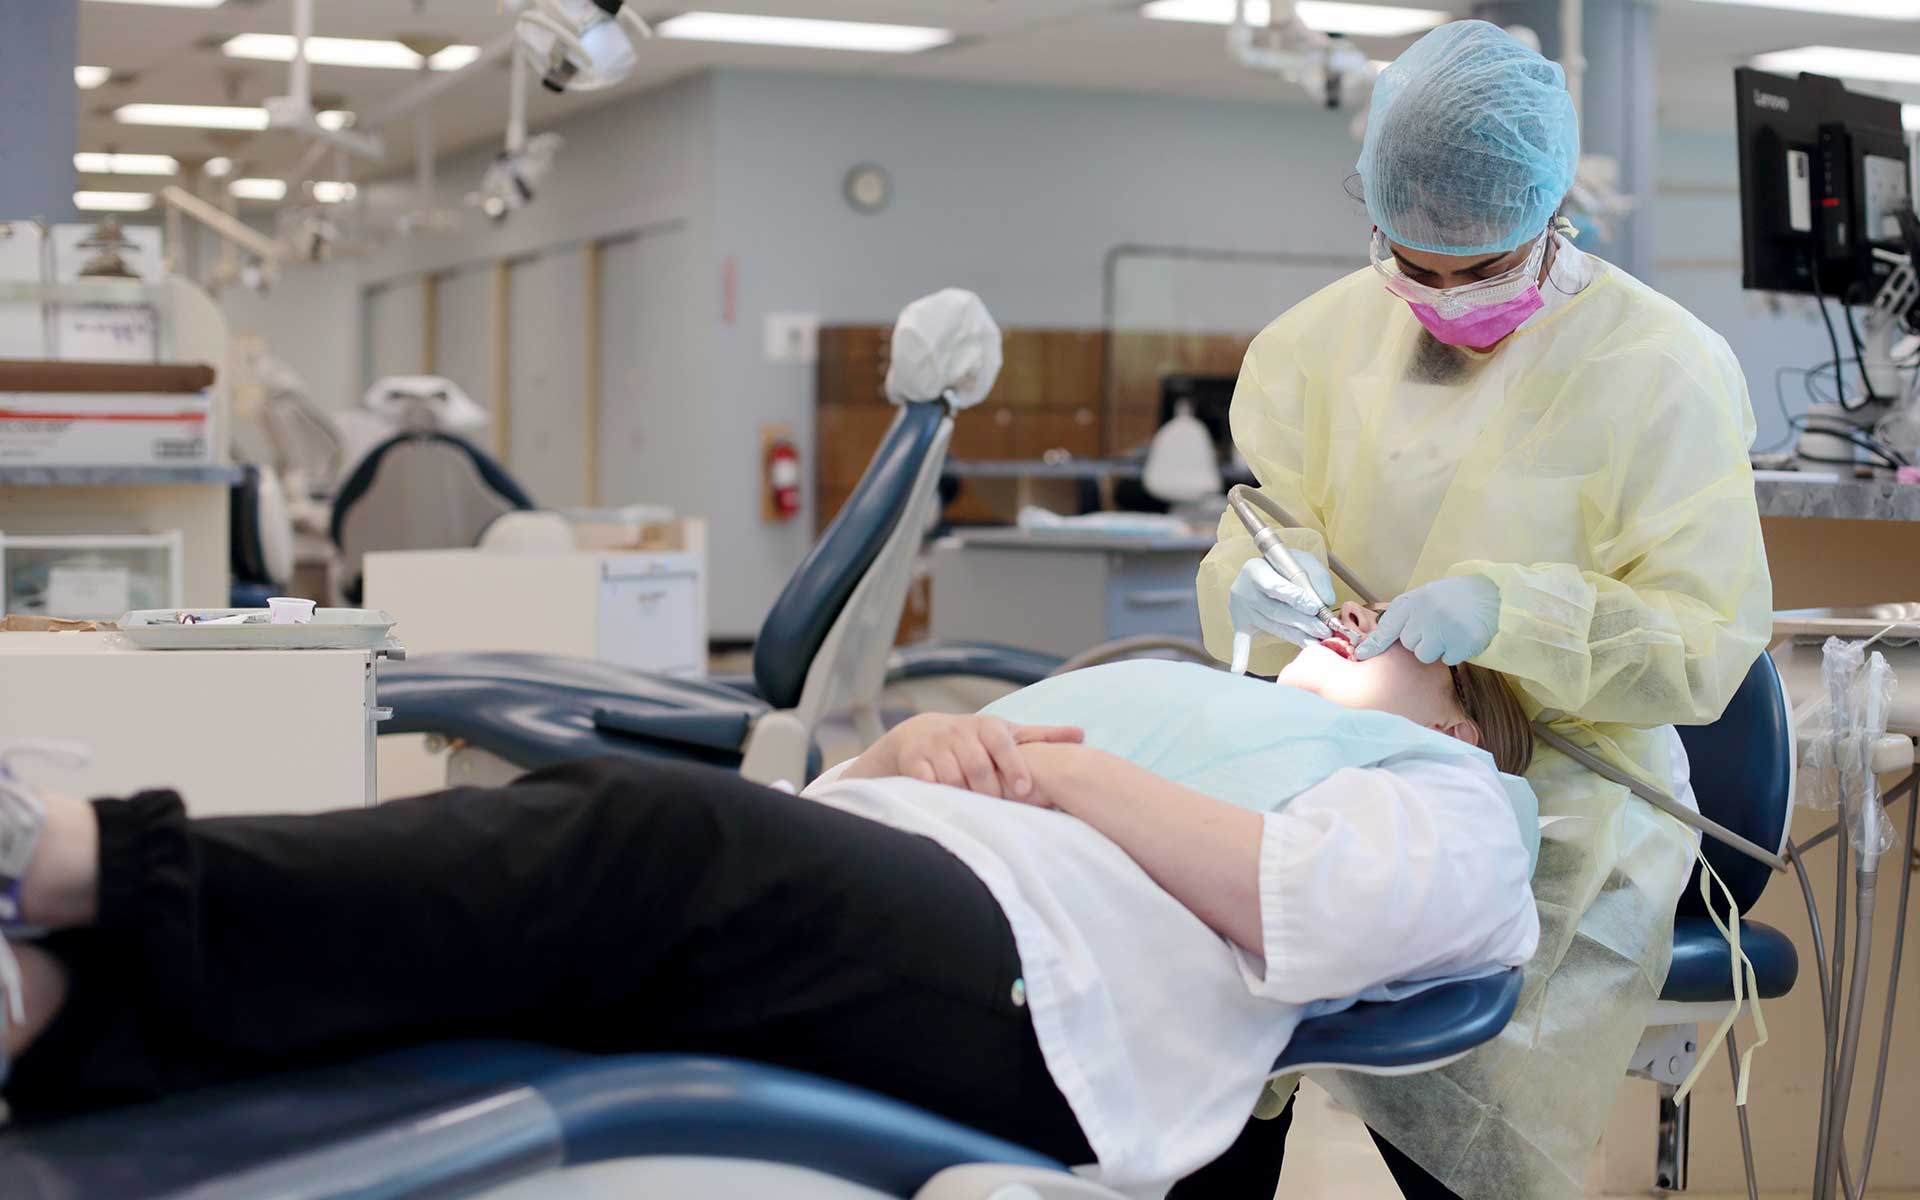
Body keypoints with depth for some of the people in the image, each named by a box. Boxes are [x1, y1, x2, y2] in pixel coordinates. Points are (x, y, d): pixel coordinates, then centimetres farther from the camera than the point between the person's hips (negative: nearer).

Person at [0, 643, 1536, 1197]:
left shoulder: (1451, 807, 24)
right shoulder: (1156, 684, 41)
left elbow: (1303, 905, -3)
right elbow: (815, 817, 31)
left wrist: (1078, 772, 0)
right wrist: (910, 742, 10)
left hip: (1023, 978, -6)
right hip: (855, 903, 6)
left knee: (647, 836, -32)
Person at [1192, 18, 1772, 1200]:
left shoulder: (1663, 369, -6)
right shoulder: (1331, 334, 6)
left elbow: (1708, 646, -8)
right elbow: (1260, 520, 10)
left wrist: (1508, 611, -24)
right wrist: (1265, 580, -16)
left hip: (1551, 820, -3)